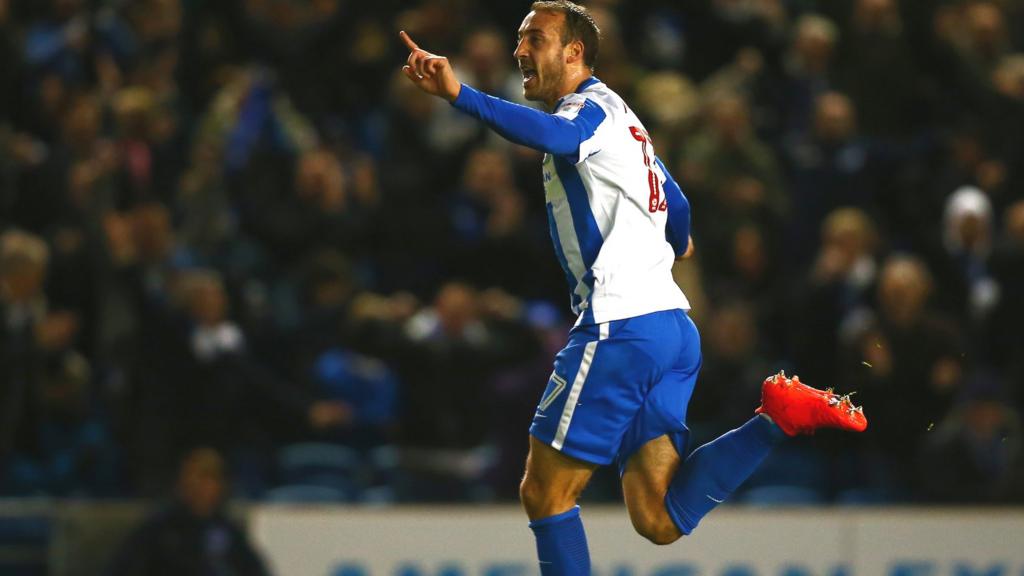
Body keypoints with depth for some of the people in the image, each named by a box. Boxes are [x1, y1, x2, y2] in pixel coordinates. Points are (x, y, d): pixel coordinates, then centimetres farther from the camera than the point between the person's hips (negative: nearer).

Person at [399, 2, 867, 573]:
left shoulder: (591, 104, -2)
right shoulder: (619, 116, 26)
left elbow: (557, 136, -28)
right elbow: (676, 204, 41)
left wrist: (460, 94, -42)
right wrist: (679, 243, 64)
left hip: (620, 328, -9)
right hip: (671, 326, 9)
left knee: (545, 492, -1)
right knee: (659, 520, -1)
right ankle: (781, 416, -10)